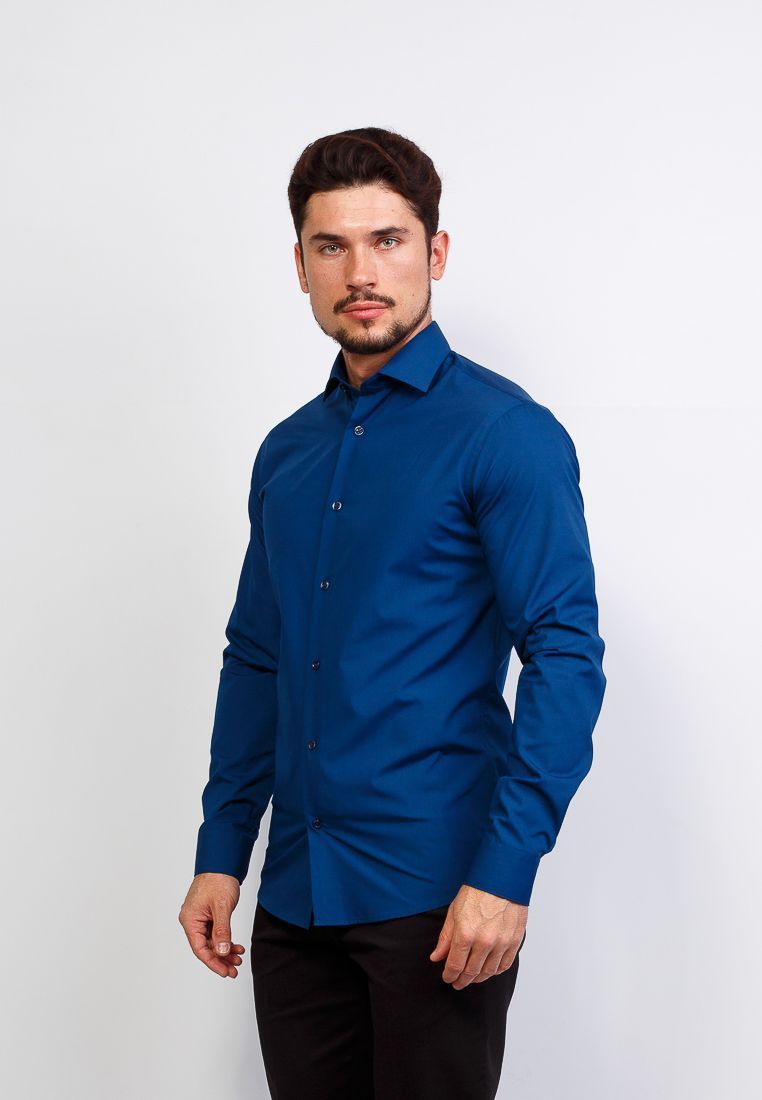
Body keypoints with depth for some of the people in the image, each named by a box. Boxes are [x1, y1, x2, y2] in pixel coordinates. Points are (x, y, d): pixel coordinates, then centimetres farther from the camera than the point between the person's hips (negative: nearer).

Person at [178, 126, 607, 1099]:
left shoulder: (504, 432, -8)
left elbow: (566, 658, -14)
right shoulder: (287, 453, 12)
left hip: (435, 898, -6)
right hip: (296, 895, 6)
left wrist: (507, 871, -19)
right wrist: (220, 854, 12)